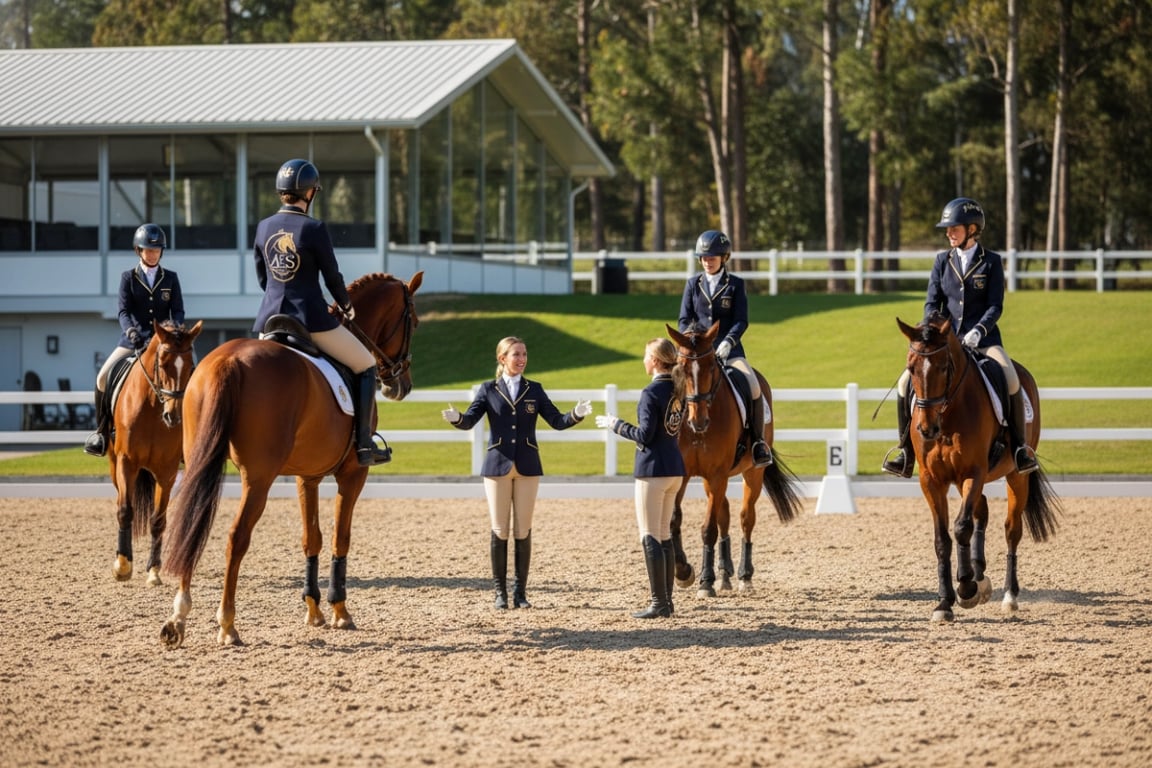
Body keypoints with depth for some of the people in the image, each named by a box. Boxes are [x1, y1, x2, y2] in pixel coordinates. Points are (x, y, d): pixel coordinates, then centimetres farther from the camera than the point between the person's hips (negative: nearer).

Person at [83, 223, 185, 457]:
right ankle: (103, 430, -3)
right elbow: (124, 311, -5)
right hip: (133, 340, 0)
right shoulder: (128, 278, 6)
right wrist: (130, 330, -26)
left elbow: (178, 310, 1)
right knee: (104, 376, -17)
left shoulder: (171, 278, 9)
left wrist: (175, 327, -22)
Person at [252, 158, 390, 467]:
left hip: (270, 319, 5)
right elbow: (332, 278, -5)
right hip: (310, 318, -5)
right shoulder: (314, 229, -12)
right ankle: (364, 445, 3)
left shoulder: (264, 228, 4)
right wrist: (346, 307, 14)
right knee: (365, 366, 11)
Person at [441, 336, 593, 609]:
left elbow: (557, 421, 2)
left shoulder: (534, 390, 7)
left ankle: (519, 592, 8)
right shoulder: (489, 390, 4)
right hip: (498, 464, -1)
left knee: (523, 531, 3)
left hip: (527, 467, 1)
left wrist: (576, 415, -18)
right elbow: (470, 420, -5)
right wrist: (456, 418, -28)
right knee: (499, 531, 1)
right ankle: (500, 592, 8)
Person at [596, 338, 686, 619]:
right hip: (675, 468, 8)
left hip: (653, 470, -8)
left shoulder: (651, 392, -17)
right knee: (664, 535, 15)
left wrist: (615, 424, -5)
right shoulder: (678, 389, 7)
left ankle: (659, 603, -3)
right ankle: (666, 600, 17)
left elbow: (645, 435, -18)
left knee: (650, 537, -3)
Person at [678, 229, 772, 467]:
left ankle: (758, 442, -12)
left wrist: (728, 342, -22)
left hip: (728, 349, -2)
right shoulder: (693, 284, 9)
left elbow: (741, 321, -4)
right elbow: (685, 319, 7)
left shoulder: (735, 285, 3)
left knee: (753, 386, -24)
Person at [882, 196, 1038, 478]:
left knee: (1011, 380, -29)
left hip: (983, 339, -3)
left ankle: (1020, 445, -14)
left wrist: (977, 332, -23)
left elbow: (995, 307, -5)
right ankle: (906, 453, -1)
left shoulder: (991, 262, 1)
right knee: (907, 382, -13)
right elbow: (932, 302, 5)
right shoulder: (942, 261, 9)